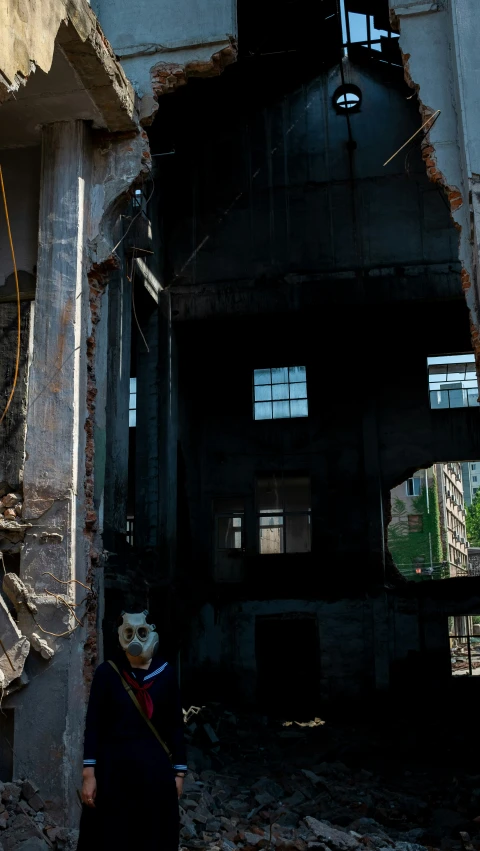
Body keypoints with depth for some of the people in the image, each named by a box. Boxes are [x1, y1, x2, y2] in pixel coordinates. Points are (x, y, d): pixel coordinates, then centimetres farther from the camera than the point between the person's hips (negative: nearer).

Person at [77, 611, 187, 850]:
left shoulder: (165, 673, -1)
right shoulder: (106, 673, -4)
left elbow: (176, 725, 4)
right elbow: (93, 725, -4)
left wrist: (179, 771, 4)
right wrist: (89, 774, -8)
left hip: (155, 770, 1)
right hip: (113, 769, -1)